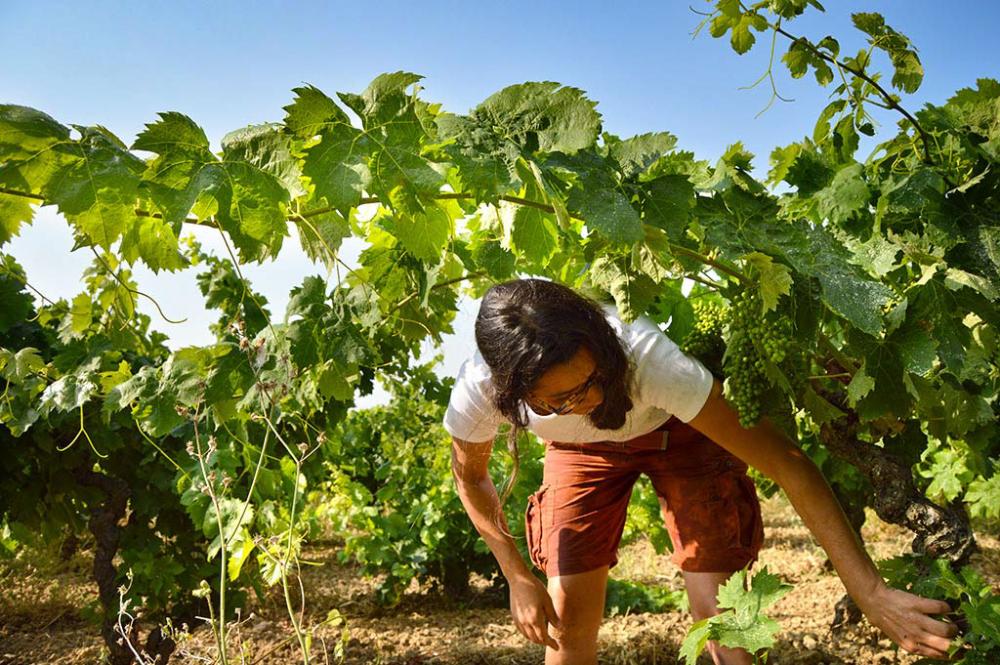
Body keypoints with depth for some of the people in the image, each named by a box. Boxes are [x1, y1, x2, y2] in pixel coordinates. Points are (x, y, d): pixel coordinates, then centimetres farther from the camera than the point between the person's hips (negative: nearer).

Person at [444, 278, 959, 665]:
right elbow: (471, 478, -10)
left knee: (718, 613, -9)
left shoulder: (646, 355, -44)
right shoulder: (478, 391, -34)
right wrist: (518, 578, -9)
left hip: (677, 429, -1)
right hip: (579, 450, 2)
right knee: (567, 620, -4)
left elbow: (786, 461, -40)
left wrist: (873, 595, -41)